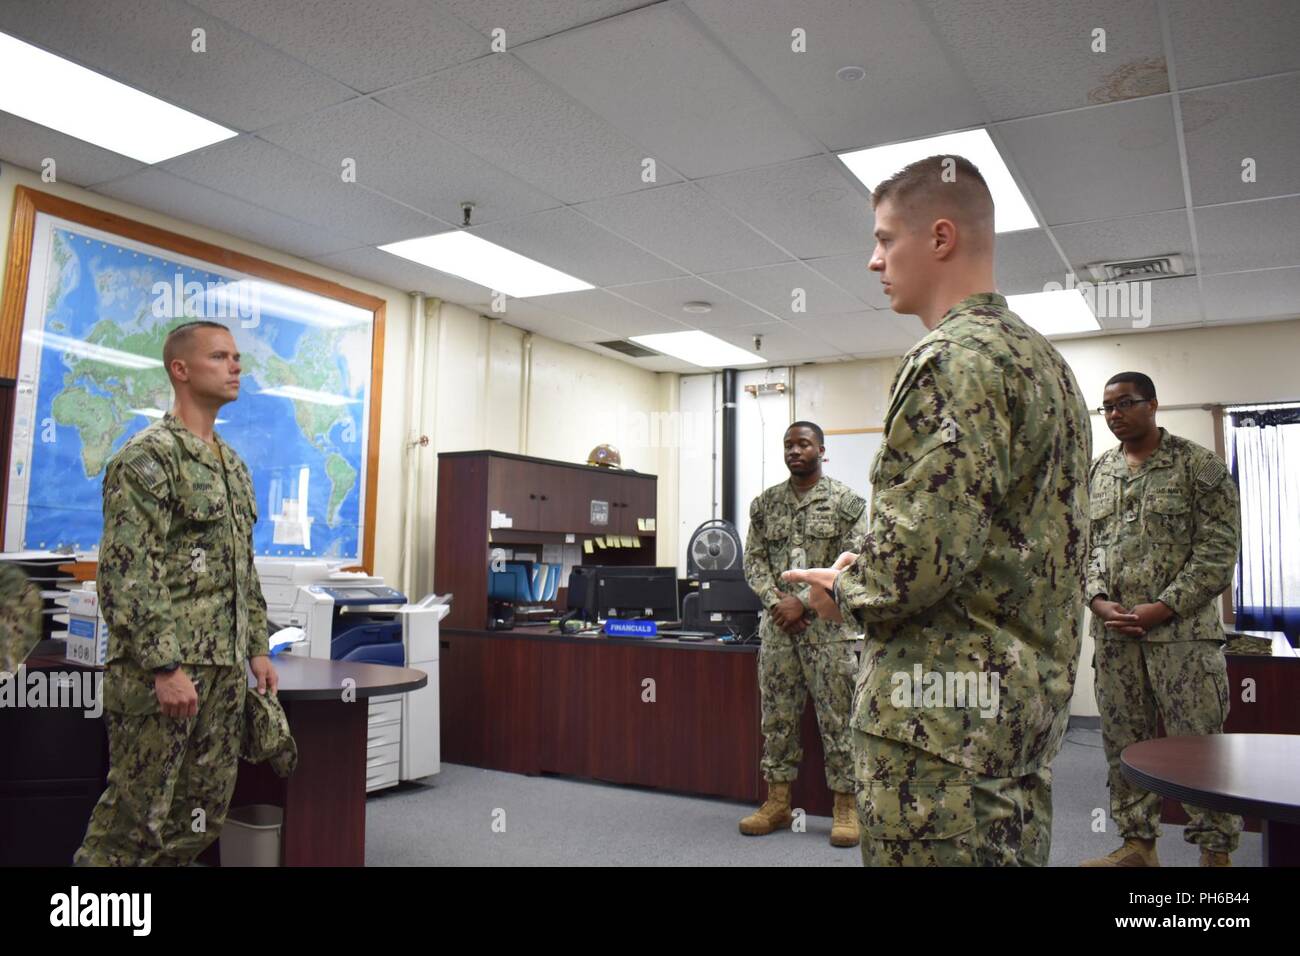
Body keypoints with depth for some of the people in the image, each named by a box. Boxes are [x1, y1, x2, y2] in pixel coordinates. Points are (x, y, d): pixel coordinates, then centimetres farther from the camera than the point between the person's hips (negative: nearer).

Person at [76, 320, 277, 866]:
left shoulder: (232, 465, 16)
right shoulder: (147, 457, -10)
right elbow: (127, 571, -17)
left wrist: (257, 648, 15)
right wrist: (165, 666, -21)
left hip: (225, 668, 8)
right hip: (161, 667, -8)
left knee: (204, 813, 13)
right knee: (136, 813, 1)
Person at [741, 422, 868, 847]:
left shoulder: (846, 500, -1)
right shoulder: (765, 503, 10)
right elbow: (753, 560, 7)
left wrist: (803, 601, -14)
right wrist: (775, 601, -10)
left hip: (829, 625, -3)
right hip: (776, 624, 4)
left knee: (837, 718, 1)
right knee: (776, 716, 9)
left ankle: (845, 807, 13)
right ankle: (777, 801, 20)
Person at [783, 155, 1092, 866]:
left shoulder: (955, 358, -15)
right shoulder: (1043, 358, 17)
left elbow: (920, 551, -25)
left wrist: (845, 589, -4)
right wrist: (867, 575, 16)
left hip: (943, 716, -10)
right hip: (1026, 700, 10)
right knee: (1003, 849, 19)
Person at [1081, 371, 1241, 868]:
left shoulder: (1199, 465, -2)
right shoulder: (1097, 473, 12)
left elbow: (1219, 548, -7)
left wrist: (1163, 608, -15)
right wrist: (1098, 600, -5)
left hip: (1183, 630, -4)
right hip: (1113, 633, 5)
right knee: (1123, 742, 10)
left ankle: (1216, 850, 15)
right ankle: (1137, 843, 23)